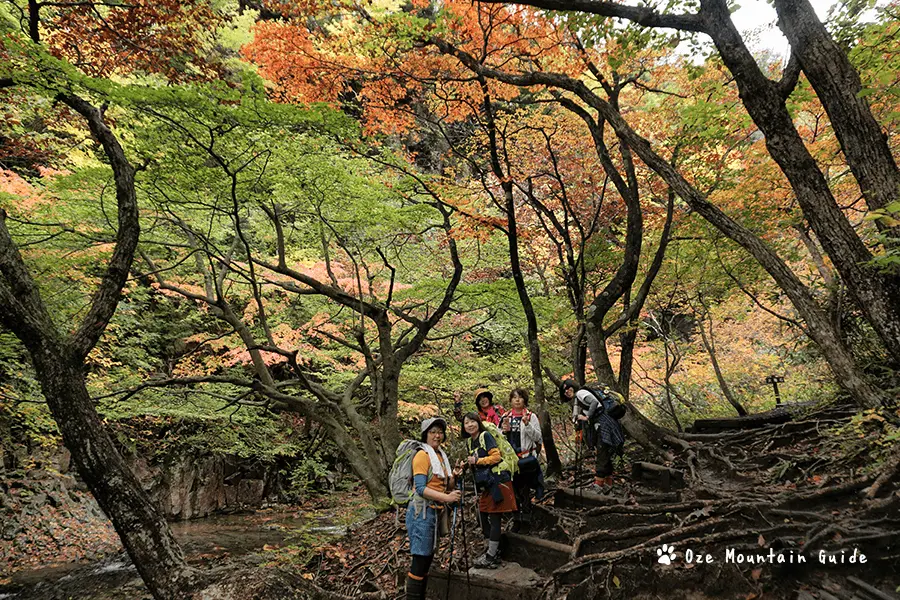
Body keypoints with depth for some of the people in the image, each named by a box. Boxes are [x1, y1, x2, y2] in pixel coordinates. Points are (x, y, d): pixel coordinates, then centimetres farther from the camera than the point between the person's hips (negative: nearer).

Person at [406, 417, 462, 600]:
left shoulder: (441, 456, 15)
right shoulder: (422, 455, -11)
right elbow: (420, 488, -20)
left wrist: (454, 477, -2)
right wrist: (447, 497, -27)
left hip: (436, 512, 9)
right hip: (422, 512, -9)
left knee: (427, 559, 13)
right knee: (420, 560, -8)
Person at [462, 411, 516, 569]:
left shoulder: (485, 435, -11)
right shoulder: (469, 441, 12)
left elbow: (496, 456, -17)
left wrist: (478, 460, -19)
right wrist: (469, 464, 2)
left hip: (498, 480, -8)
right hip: (486, 483, 8)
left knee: (494, 517, -4)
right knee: (482, 515, 9)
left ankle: (491, 558, 2)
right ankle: (490, 550, 22)